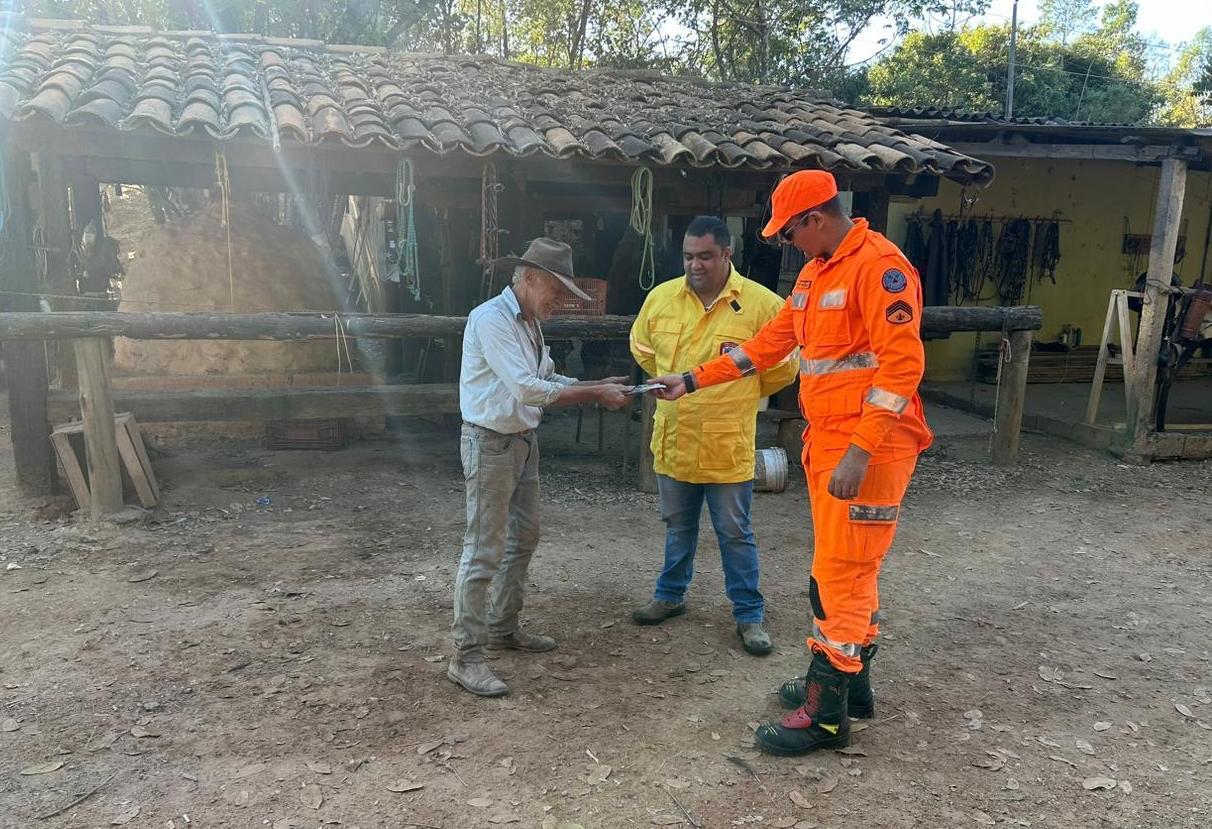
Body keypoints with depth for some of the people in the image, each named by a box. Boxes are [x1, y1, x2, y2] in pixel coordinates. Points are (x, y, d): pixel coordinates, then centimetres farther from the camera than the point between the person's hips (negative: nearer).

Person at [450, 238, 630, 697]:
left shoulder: (529, 323, 11)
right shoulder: (491, 318, -18)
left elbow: (547, 380, 14)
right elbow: (527, 389, -26)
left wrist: (595, 386, 0)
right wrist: (595, 395, -22)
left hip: (523, 440, 10)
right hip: (490, 442, -10)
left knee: (523, 537, 17)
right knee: (484, 549, -6)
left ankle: (503, 627, 33)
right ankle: (466, 655, 3)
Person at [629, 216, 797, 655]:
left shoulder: (762, 303, -12)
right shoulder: (661, 297, -2)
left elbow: (783, 369, -1)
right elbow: (642, 348, 17)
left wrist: (736, 397, 4)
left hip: (728, 446, -3)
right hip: (673, 440, 4)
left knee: (735, 534, 8)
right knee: (678, 527, 20)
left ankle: (749, 615, 22)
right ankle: (671, 595, 38)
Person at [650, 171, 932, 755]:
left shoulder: (879, 267, -16)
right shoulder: (814, 273, 15)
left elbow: (902, 365, -22)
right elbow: (770, 343, 19)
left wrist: (858, 452, -25)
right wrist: (692, 381, 16)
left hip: (869, 447, -9)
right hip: (827, 442, 9)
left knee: (840, 571, -4)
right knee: (849, 565, 17)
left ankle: (827, 713, 8)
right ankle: (851, 681, 31)